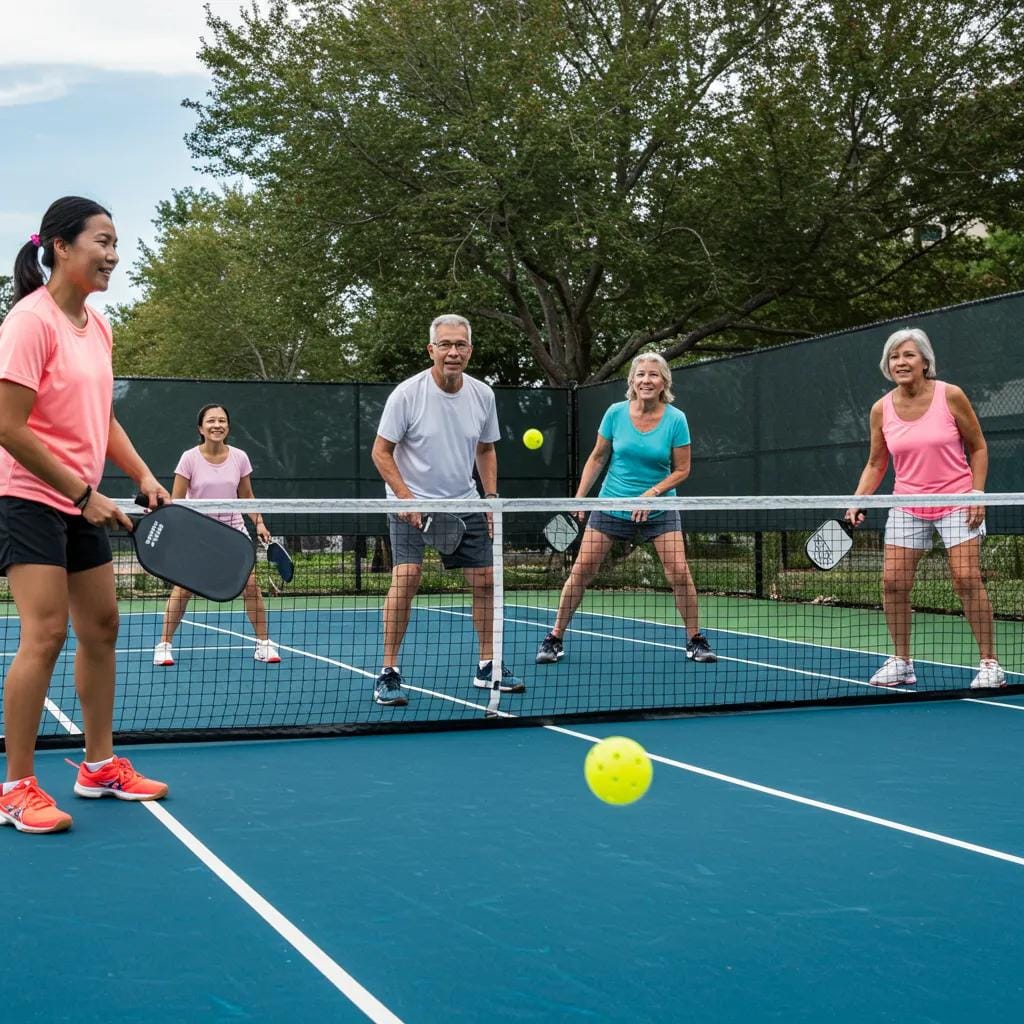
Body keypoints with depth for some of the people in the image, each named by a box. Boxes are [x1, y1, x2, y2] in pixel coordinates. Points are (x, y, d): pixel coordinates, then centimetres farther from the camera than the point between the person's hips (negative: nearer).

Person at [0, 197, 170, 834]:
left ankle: (101, 766, 25)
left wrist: (143, 476, 3)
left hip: (83, 504, 9)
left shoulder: (98, 325, 9)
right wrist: (84, 493, -17)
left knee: (101, 627, 12)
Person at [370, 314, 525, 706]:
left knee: (485, 580, 3)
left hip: (464, 502, 5)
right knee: (406, 578, -20)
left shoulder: (482, 395, -1)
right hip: (412, 502, -5)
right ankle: (388, 673, -10)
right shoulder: (407, 393, -15)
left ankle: (488, 666, 20)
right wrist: (406, 497, -20)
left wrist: (491, 497, 4)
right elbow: (381, 452, -10)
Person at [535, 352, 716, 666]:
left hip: (658, 509, -1)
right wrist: (578, 499, 1)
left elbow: (682, 469, -4)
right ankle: (555, 638, 11)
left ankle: (695, 640, 8)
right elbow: (597, 458, 5)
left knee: (679, 572, -11)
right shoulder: (615, 413, -7)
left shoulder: (676, 419, -10)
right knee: (581, 571, -2)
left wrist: (652, 493, -19)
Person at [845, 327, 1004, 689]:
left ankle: (989, 663, 0)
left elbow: (978, 448, 0)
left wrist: (977, 492, -9)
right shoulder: (881, 409, -1)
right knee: (893, 581, -3)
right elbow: (875, 464, 8)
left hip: (957, 501, -3)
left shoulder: (950, 396, -9)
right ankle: (900, 662, 12)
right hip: (907, 506, 3)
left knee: (967, 579, -11)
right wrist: (857, 501, -5)